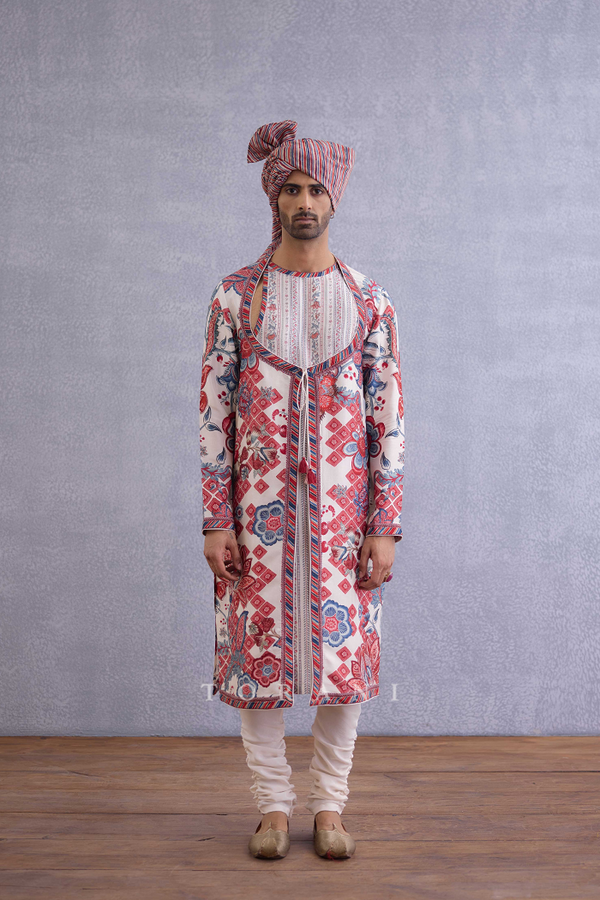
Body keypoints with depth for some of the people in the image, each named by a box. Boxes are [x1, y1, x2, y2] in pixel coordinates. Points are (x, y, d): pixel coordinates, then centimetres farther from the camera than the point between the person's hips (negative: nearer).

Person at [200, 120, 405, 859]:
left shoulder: (369, 301, 2)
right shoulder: (235, 296, 1)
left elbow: (389, 418, 1)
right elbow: (214, 411, 0)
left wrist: (384, 527, -4)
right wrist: (214, 521, -5)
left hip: (342, 505, 1)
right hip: (258, 506, 0)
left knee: (344, 652, 5)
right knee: (256, 653, 5)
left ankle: (329, 806, 23)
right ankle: (273, 806, 23)